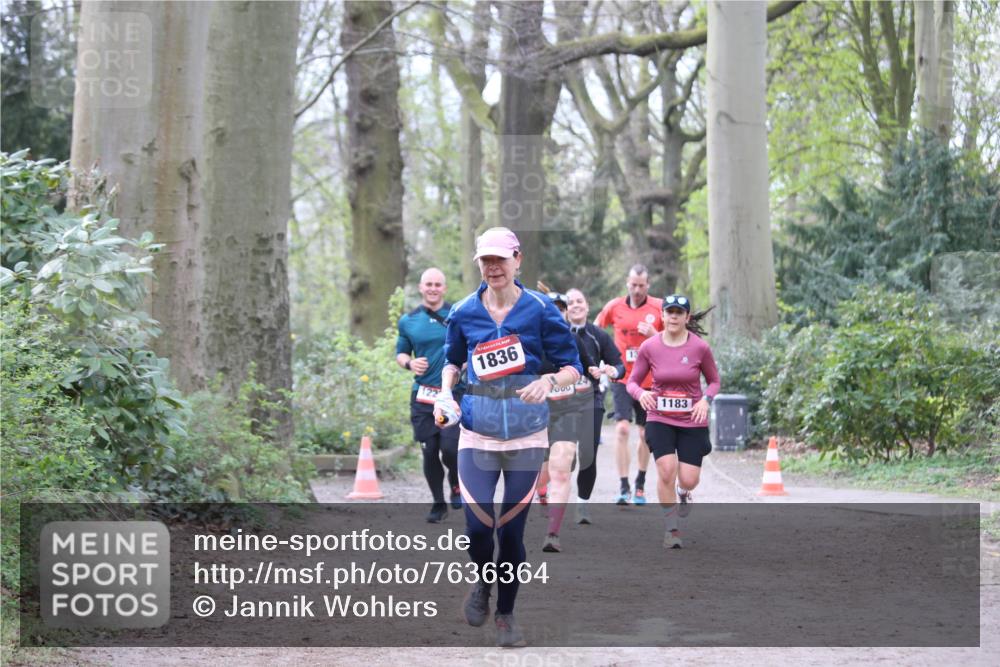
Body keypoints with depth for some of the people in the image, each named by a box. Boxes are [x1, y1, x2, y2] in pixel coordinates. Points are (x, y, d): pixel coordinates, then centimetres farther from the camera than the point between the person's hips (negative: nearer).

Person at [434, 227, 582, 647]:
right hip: (478, 431, 1)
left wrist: (549, 381, -20)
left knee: (512, 531, 3)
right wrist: (445, 394, 1)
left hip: (527, 434, -1)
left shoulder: (541, 310, -5)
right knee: (478, 526, -11)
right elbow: (453, 360, 19)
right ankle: (483, 582, 22)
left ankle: (506, 614, 23)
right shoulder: (463, 313, 1)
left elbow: (573, 367, 0)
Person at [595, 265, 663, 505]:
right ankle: (623, 487, -13)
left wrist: (654, 335, -16)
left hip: (649, 380, 1)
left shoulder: (659, 307, -1)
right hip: (622, 378, 0)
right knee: (622, 428, -14)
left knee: (645, 434, 9)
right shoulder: (614, 307, 2)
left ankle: (640, 485, 25)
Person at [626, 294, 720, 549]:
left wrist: (706, 399, -12)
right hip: (660, 420, 0)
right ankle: (671, 529, -2)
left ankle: (683, 493, 36)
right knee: (666, 470, -19)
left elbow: (714, 381, 8)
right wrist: (641, 393, -18)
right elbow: (632, 381, 5)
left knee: (688, 480, -5)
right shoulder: (649, 347, -5)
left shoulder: (700, 347, -6)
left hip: (692, 422, 0)